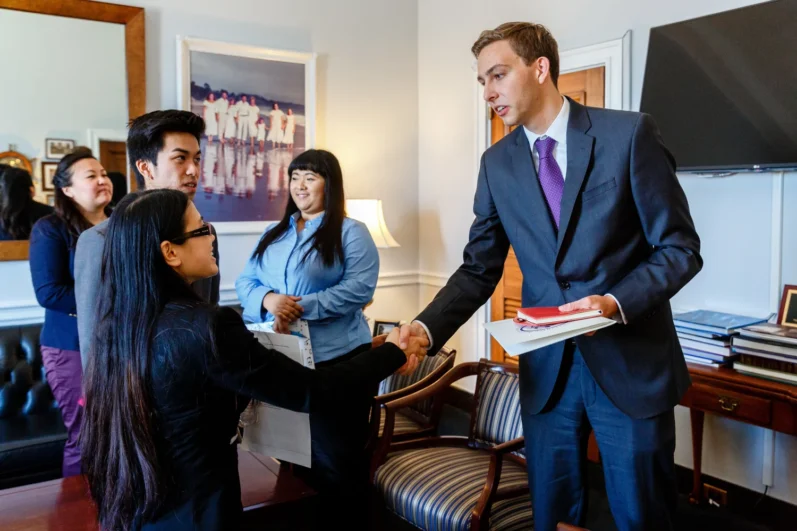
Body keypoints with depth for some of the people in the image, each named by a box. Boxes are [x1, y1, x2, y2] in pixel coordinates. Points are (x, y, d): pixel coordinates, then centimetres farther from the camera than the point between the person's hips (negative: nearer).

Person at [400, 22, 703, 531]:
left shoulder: (629, 133, -8)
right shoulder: (497, 163, 4)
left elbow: (680, 248, -6)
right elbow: (479, 269, 4)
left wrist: (615, 303, -23)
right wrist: (426, 326, -12)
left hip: (632, 361, -3)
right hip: (547, 367, 4)